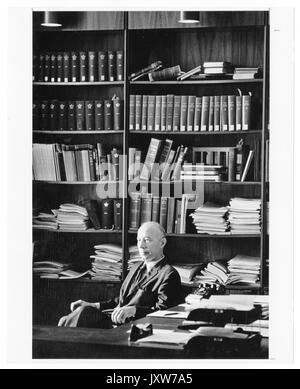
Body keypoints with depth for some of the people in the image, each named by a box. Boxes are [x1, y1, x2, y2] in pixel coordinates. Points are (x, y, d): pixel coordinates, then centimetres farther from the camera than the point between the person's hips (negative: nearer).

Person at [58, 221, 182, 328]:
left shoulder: (169, 274, -4)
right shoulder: (138, 268, 25)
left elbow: (163, 311, -17)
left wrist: (134, 310, -32)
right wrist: (95, 306, 16)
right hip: (113, 320, 8)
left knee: (85, 312, -28)